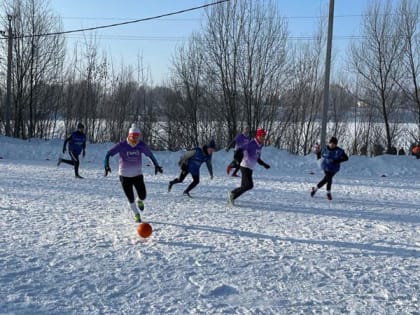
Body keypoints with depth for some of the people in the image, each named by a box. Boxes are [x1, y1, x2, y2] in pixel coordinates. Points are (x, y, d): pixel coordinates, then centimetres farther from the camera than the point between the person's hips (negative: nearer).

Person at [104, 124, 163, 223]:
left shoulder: (141, 145, -8)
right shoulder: (122, 145, -17)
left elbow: (150, 154, 7)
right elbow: (108, 153, -16)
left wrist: (156, 165, 4)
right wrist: (106, 165, -29)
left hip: (137, 174, 2)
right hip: (125, 175, -2)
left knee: (142, 196, -3)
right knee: (131, 199, 1)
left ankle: (140, 201, 36)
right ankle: (136, 214, 28)